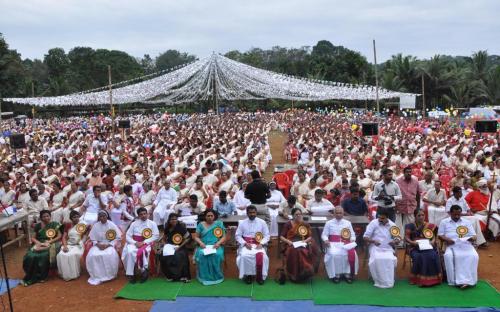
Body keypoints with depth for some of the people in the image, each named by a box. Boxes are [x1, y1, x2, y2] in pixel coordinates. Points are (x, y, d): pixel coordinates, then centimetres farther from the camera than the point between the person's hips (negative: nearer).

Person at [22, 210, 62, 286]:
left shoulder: (54, 224, 3)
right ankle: (30, 277, -12)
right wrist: (38, 242, -12)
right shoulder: (38, 226, 9)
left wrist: (49, 241, -13)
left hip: (51, 244, -3)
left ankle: (41, 276, -19)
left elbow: (59, 236, -1)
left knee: (44, 256, -32)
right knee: (30, 256, -25)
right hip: (39, 244, 3)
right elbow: (33, 238, 8)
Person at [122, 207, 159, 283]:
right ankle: (130, 274, -23)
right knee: (130, 252, -31)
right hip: (134, 243, 2)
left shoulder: (152, 224, 6)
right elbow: (128, 236, 6)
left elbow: (156, 236, -2)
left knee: (142, 252, -35)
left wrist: (143, 242, -12)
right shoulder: (134, 223, 10)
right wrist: (135, 243, -13)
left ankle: (143, 271, -21)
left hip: (147, 243, -2)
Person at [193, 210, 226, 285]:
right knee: (201, 255, -33)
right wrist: (200, 243, -12)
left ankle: (216, 276, -18)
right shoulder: (201, 224, 11)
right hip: (204, 246, 1)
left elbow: (224, 237, 5)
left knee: (217, 255, -34)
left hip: (215, 246, -1)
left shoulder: (219, 223, 9)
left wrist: (218, 243, -14)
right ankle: (205, 277, -23)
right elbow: (196, 237, 9)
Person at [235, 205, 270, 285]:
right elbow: (238, 235, 5)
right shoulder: (242, 222, 7)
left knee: (261, 256, -33)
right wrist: (245, 243, -11)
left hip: (258, 245, 0)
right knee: (244, 256, -33)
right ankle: (248, 275, -11)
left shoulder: (262, 222, 7)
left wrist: (261, 244, -11)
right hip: (246, 244, 0)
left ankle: (260, 276, -14)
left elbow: (267, 235, 6)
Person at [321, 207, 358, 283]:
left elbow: (352, 235, 14)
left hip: (345, 244, 2)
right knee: (333, 254, -33)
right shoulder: (329, 223, 11)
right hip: (333, 244, -1)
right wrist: (326, 240, -13)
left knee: (352, 254, -28)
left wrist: (352, 241, -7)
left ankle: (348, 273, -14)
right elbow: (324, 234, 8)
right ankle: (335, 274, -18)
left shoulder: (348, 223, 16)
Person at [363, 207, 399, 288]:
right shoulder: (373, 223, -3)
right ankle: (379, 281, -18)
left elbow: (398, 238, 11)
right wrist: (373, 241, -22)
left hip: (387, 248, 2)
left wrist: (395, 241, -13)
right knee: (377, 259, -33)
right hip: (375, 247, -2)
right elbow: (365, 237, -3)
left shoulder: (392, 225, 7)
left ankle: (389, 282, -13)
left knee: (390, 259, -29)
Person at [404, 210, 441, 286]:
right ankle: (419, 278, -21)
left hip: (427, 247, 2)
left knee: (432, 256, -29)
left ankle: (432, 278, -18)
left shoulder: (429, 226, 11)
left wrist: (433, 241, -14)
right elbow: (406, 238, -2)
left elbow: (433, 237, 9)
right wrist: (412, 242, -21)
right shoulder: (410, 226, 4)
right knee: (418, 257, -33)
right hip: (415, 248, -2)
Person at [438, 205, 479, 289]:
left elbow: (473, 235, 16)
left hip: (466, 245, 1)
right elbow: (440, 235, 11)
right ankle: (457, 280, -32)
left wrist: (473, 238, -9)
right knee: (448, 256, -35)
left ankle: (468, 280, -30)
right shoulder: (444, 222, 16)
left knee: (474, 256, -31)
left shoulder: (467, 222, 21)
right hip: (452, 246, -1)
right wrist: (446, 239, -11)